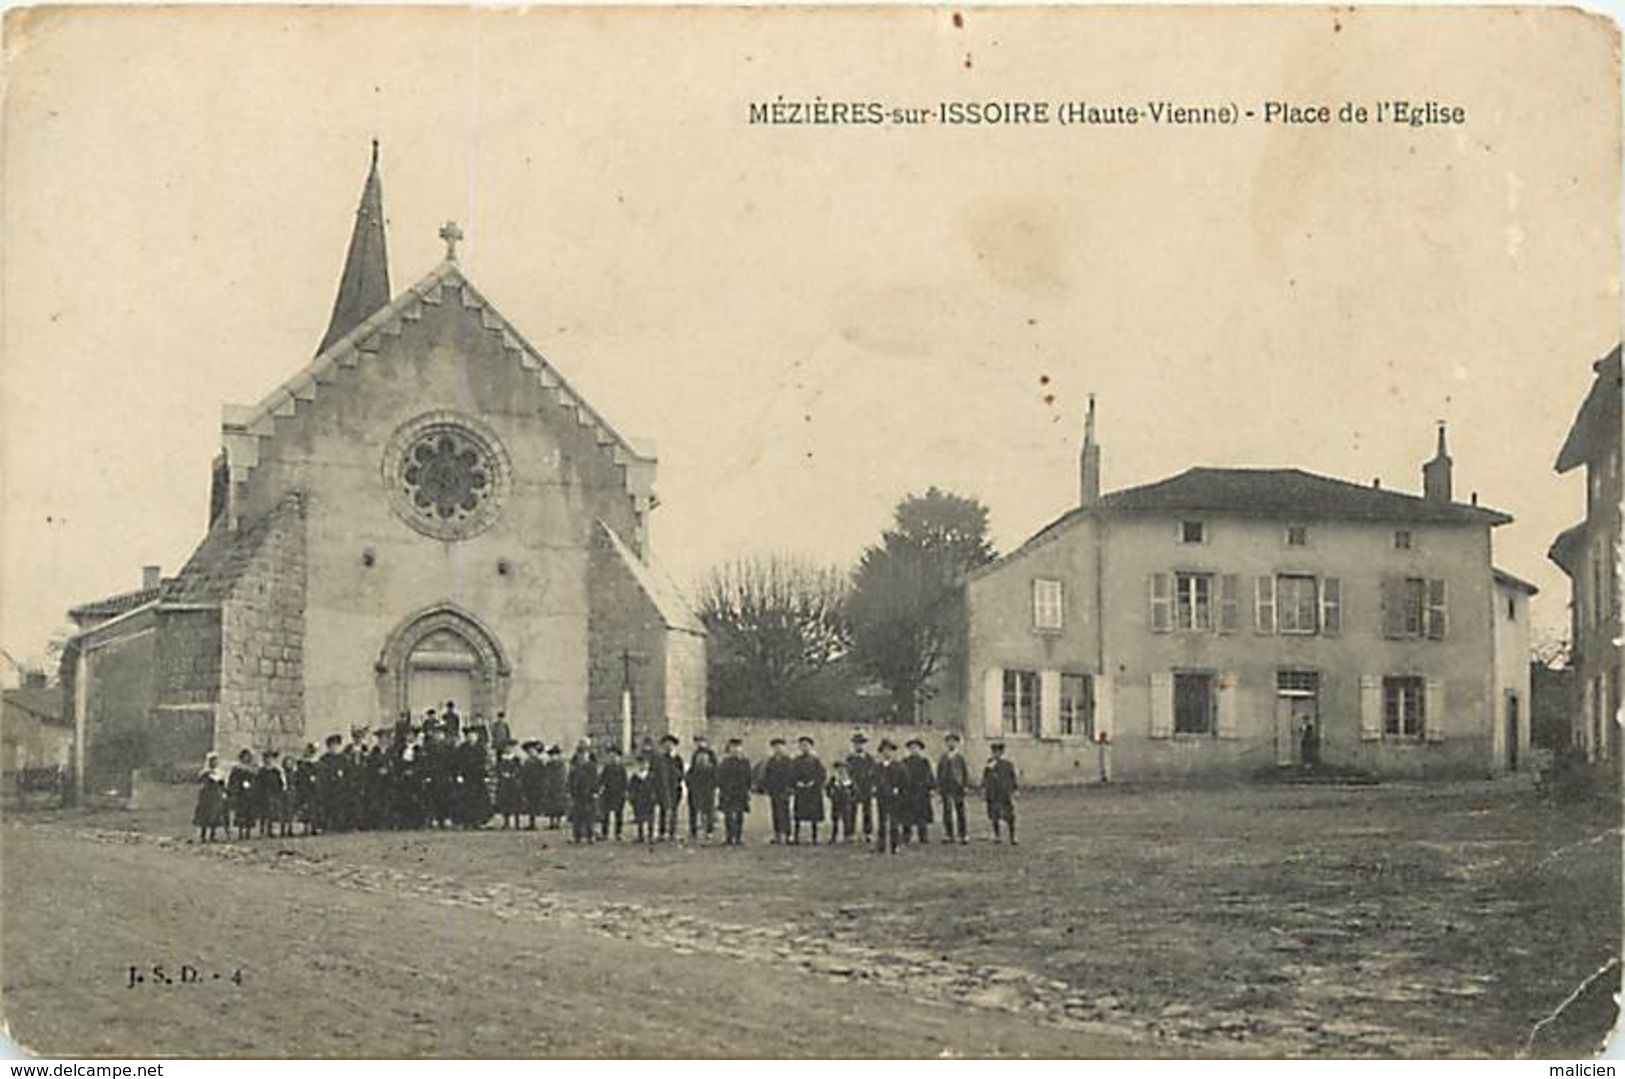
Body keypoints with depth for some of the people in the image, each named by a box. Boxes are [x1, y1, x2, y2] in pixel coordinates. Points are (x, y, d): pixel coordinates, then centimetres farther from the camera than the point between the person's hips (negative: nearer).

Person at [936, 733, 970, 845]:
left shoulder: (960, 757, 5)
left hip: (958, 787, -2)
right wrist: (938, 787, 5)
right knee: (947, 811, 2)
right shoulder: (942, 758, 9)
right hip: (946, 788, 2)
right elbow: (939, 773, 11)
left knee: (960, 811, -2)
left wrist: (966, 786, -4)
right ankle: (948, 835, 6)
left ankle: (962, 835, 1)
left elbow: (965, 772, 4)